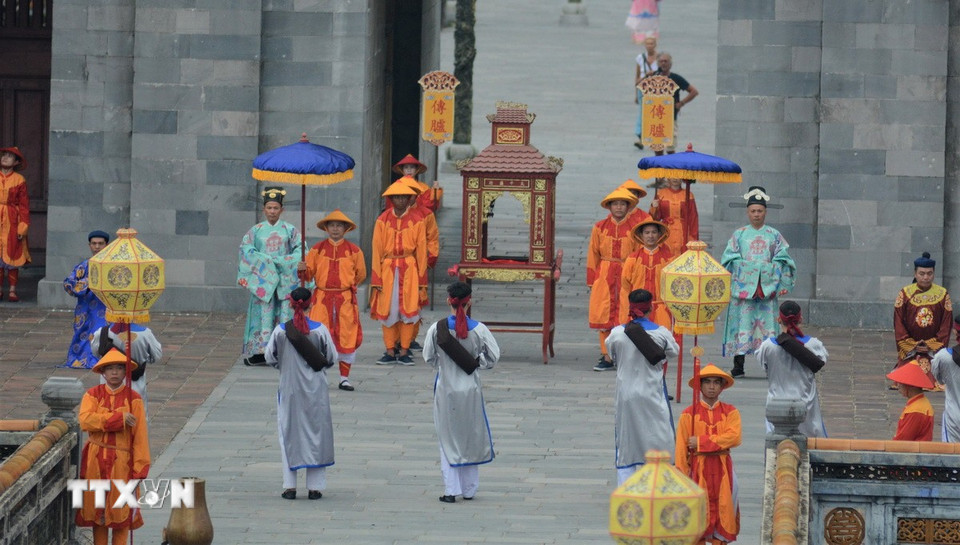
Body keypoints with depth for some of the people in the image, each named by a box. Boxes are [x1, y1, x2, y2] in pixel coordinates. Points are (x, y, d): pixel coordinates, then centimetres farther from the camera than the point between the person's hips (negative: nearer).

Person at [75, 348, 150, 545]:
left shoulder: (133, 399, -2)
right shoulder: (93, 394, 2)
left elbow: (140, 435, -5)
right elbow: (85, 420, -16)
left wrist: (140, 467, -11)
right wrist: (119, 418, -22)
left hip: (121, 461, -2)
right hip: (95, 460, 2)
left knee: (121, 511, 1)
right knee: (97, 509, 7)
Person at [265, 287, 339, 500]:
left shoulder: (280, 331, -9)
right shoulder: (320, 330, -10)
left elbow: (269, 358, 0)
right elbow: (332, 358, -1)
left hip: (289, 389, 0)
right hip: (315, 389, 0)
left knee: (289, 434, 10)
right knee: (316, 433, 9)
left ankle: (289, 486, 7)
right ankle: (315, 487, 9)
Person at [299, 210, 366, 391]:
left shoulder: (354, 250, 5)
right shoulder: (318, 249, 6)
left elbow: (361, 274, 14)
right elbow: (309, 272, 5)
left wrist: (348, 284, 7)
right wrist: (303, 270, -14)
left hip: (346, 299, 0)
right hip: (322, 299, 0)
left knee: (347, 337, 1)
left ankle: (345, 378, 12)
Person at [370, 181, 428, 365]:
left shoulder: (416, 221, 2)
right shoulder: (382, 220, 3)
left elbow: (421, 250, 5)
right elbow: (377, 250, 4)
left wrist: (421, 279, 2)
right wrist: (376, 279, -1)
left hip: (409, 269, -1)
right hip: (387, 269, 1)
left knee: (408, 309, -3)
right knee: (387, 310, 1)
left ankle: (404, 352, 2)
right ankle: (390, 351, 9)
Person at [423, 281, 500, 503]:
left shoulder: (437, 329, -12)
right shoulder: (479, 329, -11)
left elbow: (428, 358, -2)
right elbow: (493, 357, -5)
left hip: (445, 389, -1)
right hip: (471, 388, 1)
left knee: (448, 440, 8)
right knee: (471, 438, 15)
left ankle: (451, 490, 4)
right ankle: (469, 489, 21)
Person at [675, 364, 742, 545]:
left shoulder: (730, 412, 6)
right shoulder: (689, 414, 3)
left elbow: (734, 437, -12)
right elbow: (681, 447, 1)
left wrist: (701, 442, -15)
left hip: (722, 469, 1)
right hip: (698, 467, -1)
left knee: (722, 513, 1)